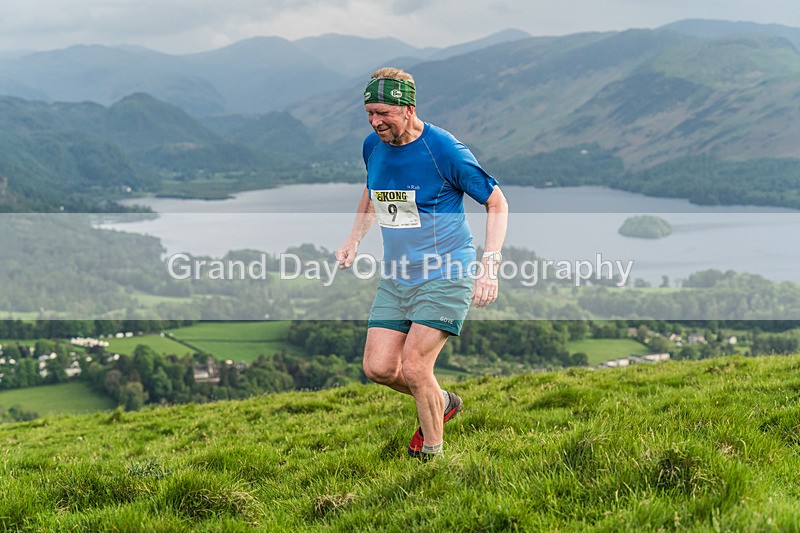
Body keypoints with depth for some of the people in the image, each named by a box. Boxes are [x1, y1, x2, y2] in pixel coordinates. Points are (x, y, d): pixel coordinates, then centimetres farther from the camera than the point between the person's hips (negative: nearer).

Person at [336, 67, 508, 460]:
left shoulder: (444, 150, -16)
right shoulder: (373, 146, 3)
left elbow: (496, 202, -8)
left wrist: (489, 265, -18)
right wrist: (353, 240, 13)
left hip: (446, 276, -6)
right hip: (395, 277, 7)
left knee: (413, 368, -14)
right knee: (377, 368, 0)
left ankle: (432, 451, 8)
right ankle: (441, 403, 28)